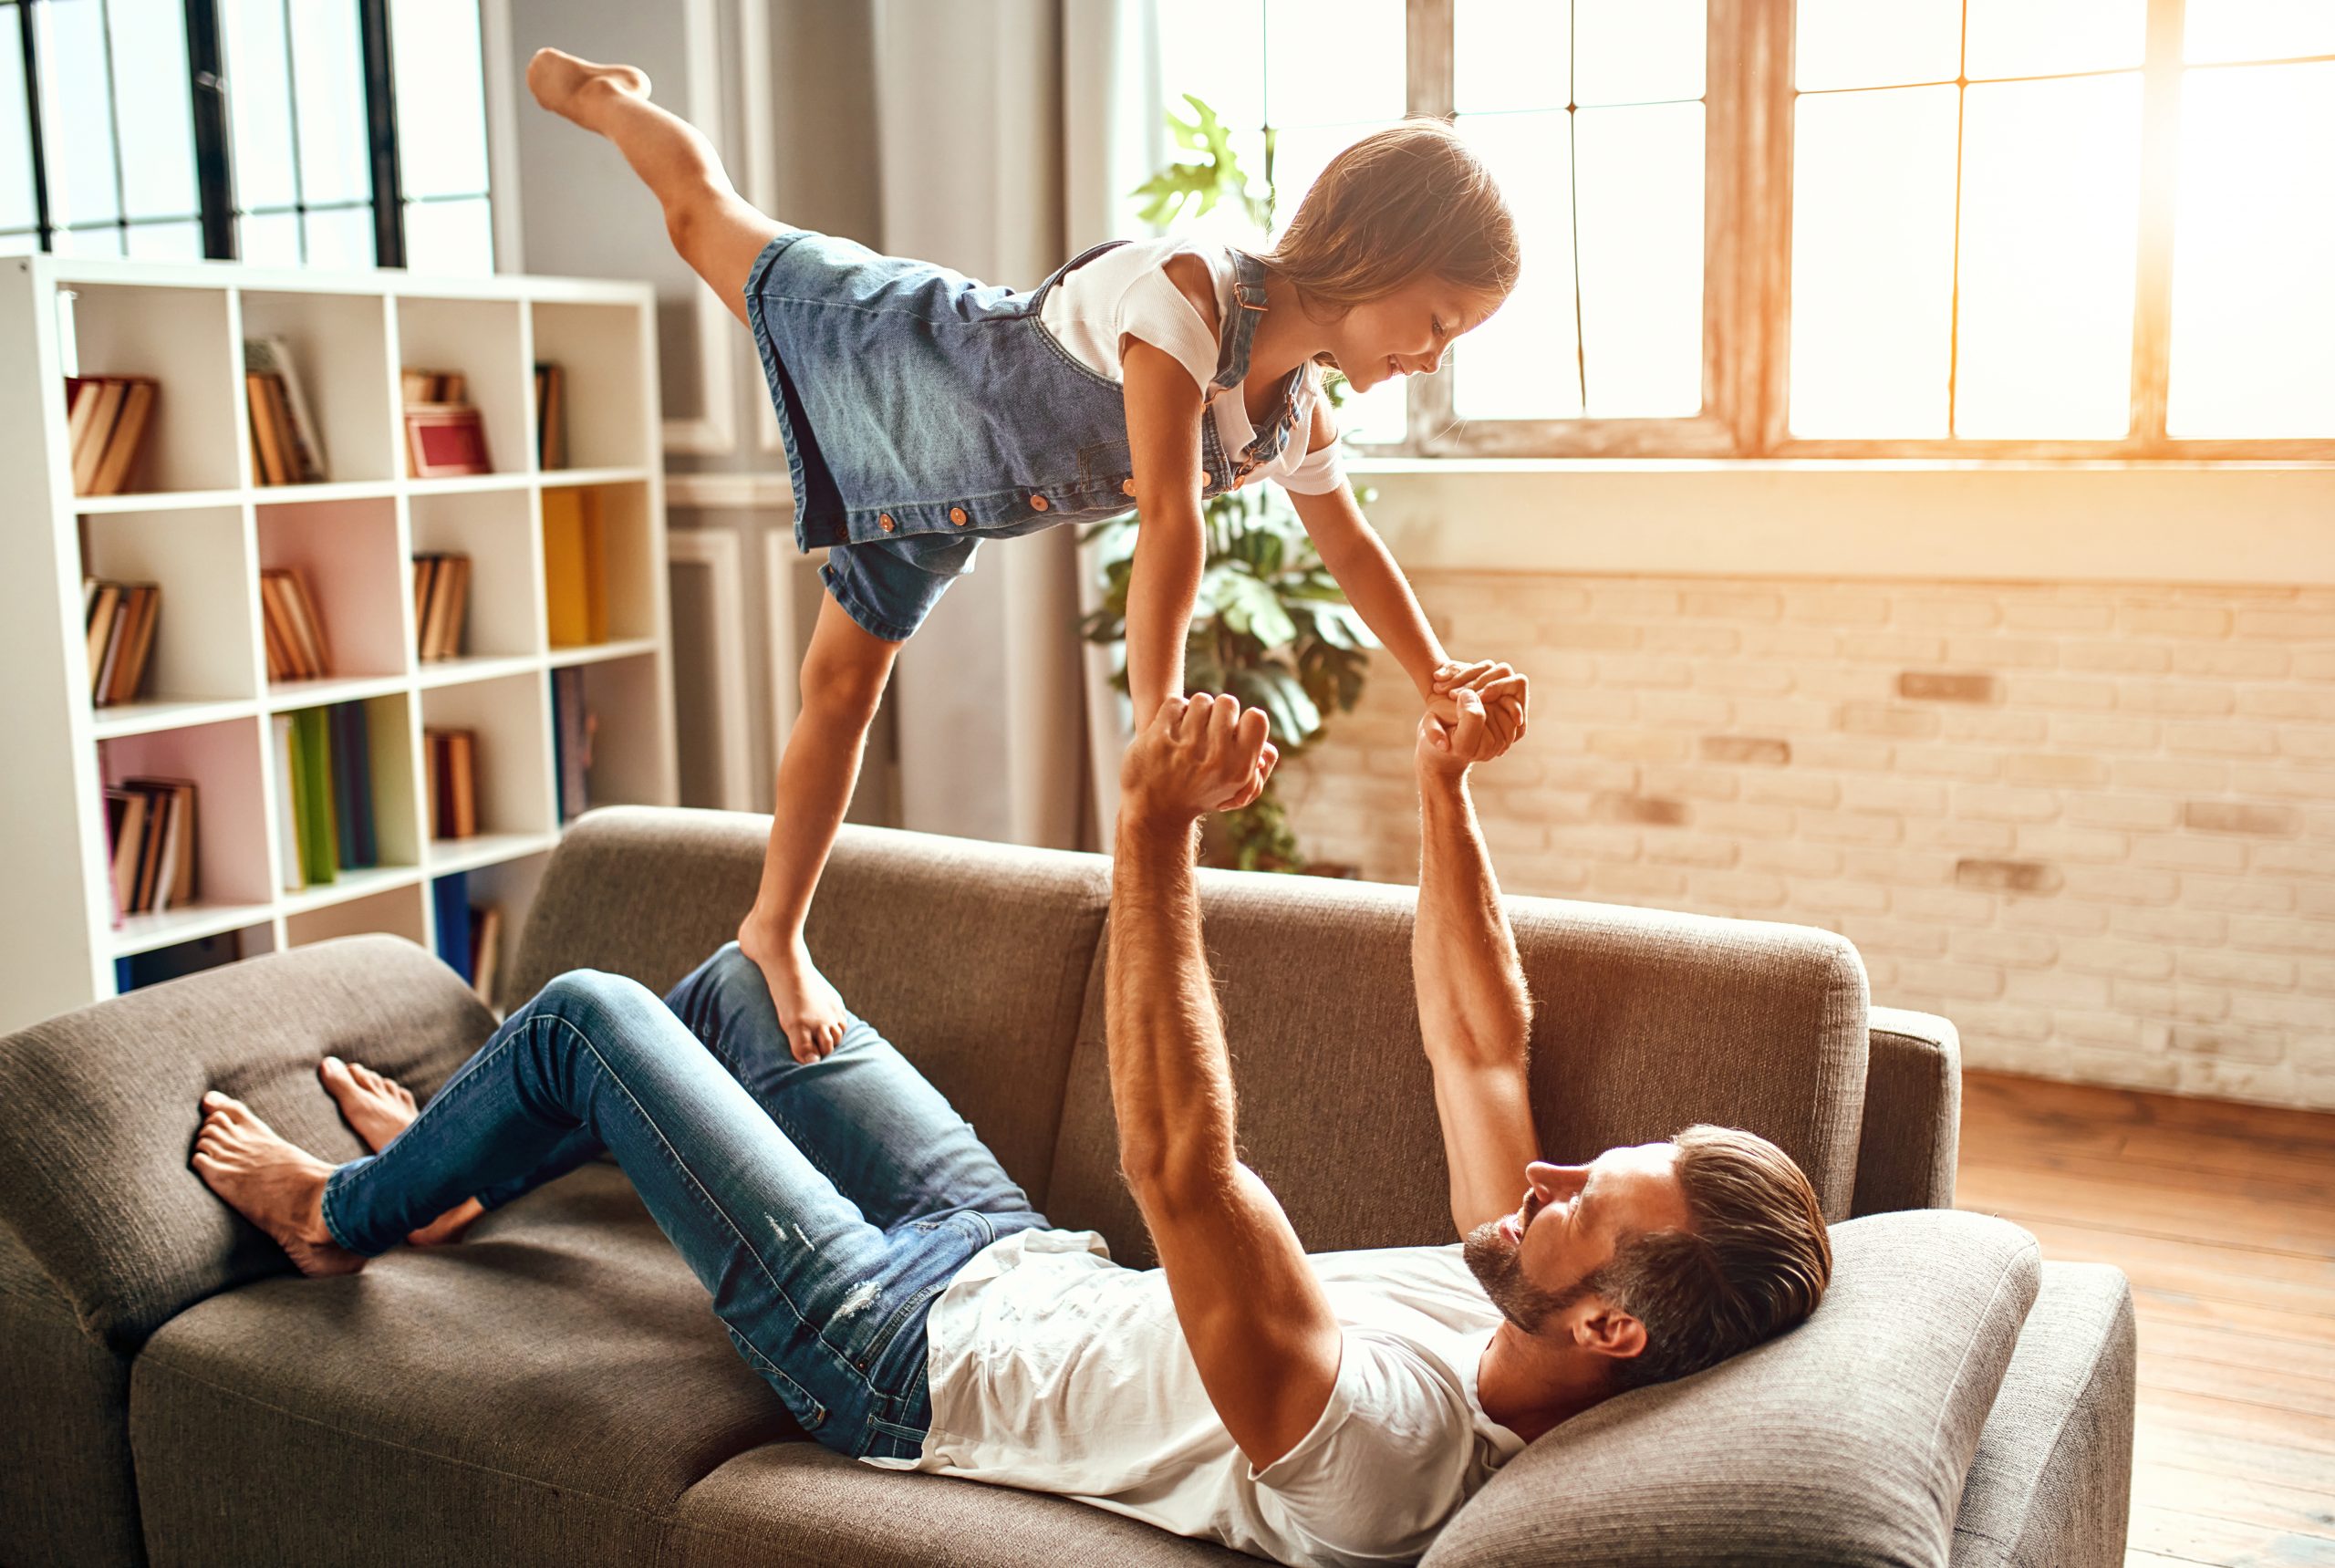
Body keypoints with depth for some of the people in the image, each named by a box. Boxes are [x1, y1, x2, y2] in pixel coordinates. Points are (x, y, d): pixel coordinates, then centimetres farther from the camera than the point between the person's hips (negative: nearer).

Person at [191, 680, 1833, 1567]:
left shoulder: (1370, 1436, -39)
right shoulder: (1508, 1314, -15)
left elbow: (1178, 1164, -48)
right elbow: (1480, 1033, -4)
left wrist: (1157, 835, -50)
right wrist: (1446, 790, -11)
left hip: (903, 1347, -8)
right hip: (1026, 1261, 8)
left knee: (587, 1013, 0)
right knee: (742, 974, 19)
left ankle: (343, 1211, 31)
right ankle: (451, 1152, 45)